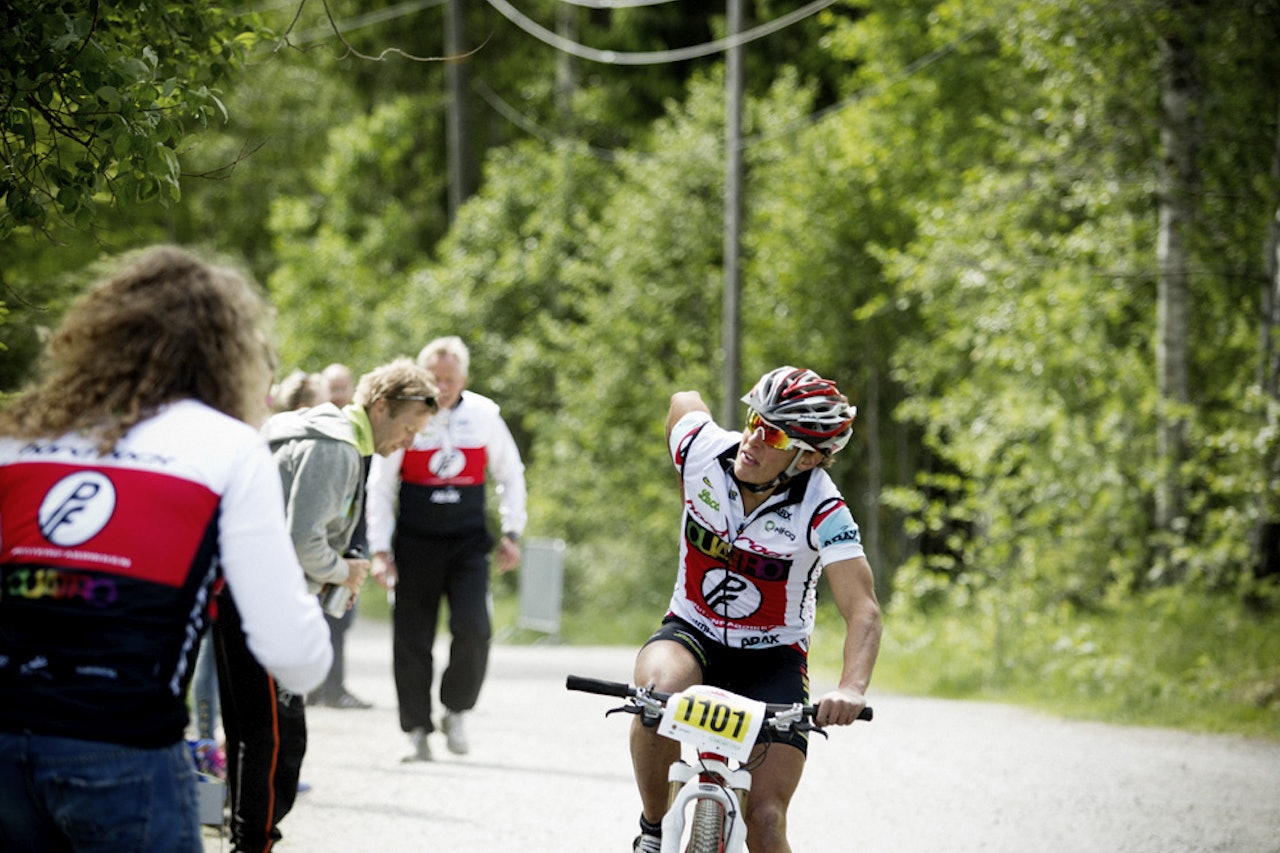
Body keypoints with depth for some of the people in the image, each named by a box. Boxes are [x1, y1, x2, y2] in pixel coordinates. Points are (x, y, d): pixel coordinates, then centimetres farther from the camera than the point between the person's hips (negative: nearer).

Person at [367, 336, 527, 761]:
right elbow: (380, 487, 1)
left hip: (468, 543, 1)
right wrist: (380, 549, -3)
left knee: (473, 628, -16)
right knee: (412, 638, 1)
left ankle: (455, 712, 6)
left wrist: (512, 533, 8)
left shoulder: (484, 415, 0)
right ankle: (417, 730, 14)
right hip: (416, 544, -1)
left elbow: (510, 475, 13)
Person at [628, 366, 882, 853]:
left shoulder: (822, 513, -23)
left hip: (772, 661, -2)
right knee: (660, 692, -36)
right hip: (692, 634, 2)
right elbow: (685, 402, 9)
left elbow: (863, 610, -32)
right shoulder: (704, 451, -15)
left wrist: (852, 689, -51)